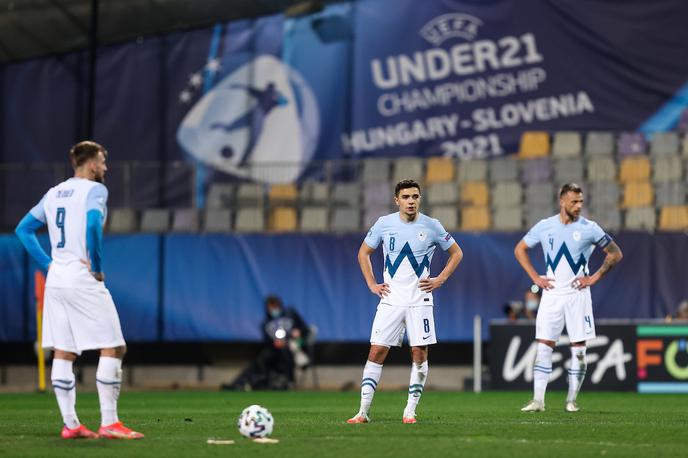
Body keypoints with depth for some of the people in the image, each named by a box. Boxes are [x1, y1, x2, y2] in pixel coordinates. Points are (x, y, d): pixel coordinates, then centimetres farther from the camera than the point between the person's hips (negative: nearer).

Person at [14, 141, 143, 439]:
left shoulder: (54, 193, 15)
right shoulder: (94, 190, -6)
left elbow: (23, 229, 18)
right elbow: (93, 224, -25)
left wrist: (47, 263, 14)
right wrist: (97, 267, -15)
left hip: (55, 280, 8)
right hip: (83, 280, -7)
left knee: (63, 354, 7)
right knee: (113, 348, -3)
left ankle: (70, 424, 8)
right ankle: (108, 423, -9)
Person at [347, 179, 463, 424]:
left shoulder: (431, 226, -1)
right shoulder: (384, 224, 0)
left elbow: (456, 253, 12)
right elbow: (364, 252, 15)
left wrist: (440, 279, 1)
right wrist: (372, 284, 5)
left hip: (419, 300, 0)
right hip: (390, 300, 0)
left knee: (419, 353, -3)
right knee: (376, 352, -5)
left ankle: (410, 411, 6)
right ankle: (363, 411, -3)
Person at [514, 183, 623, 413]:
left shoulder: (589, 228, -2)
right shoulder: (544, 227, 2)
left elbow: (615, 254, 5)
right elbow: (520, 249, 15)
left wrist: (595, 277, -3)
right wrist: (535, 278, 5)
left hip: (577, 294, -1)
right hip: (551, 294, 1)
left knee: (578, 348, -1)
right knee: (543, 346, -4)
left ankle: (572, 400, 7)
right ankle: (538, 400, -5)